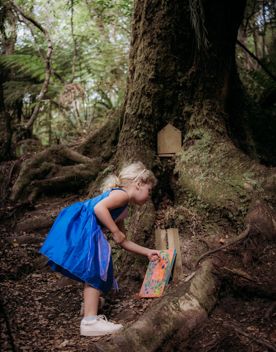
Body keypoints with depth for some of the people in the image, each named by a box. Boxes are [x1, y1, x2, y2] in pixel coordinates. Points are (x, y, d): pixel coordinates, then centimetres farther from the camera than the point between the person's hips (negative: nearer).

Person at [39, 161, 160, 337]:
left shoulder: (122, 211, 26)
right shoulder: (122, 194, -4)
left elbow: (124, 242, 31)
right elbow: (99, 208, -23)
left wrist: (147, 252, 30)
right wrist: (115, 232, -14)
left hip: (81, 230, 11)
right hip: (79, 227, -11)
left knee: (94, 271, 25)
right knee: (94, 272, -12)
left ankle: (90, 303, 44)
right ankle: (90, 321, -13)